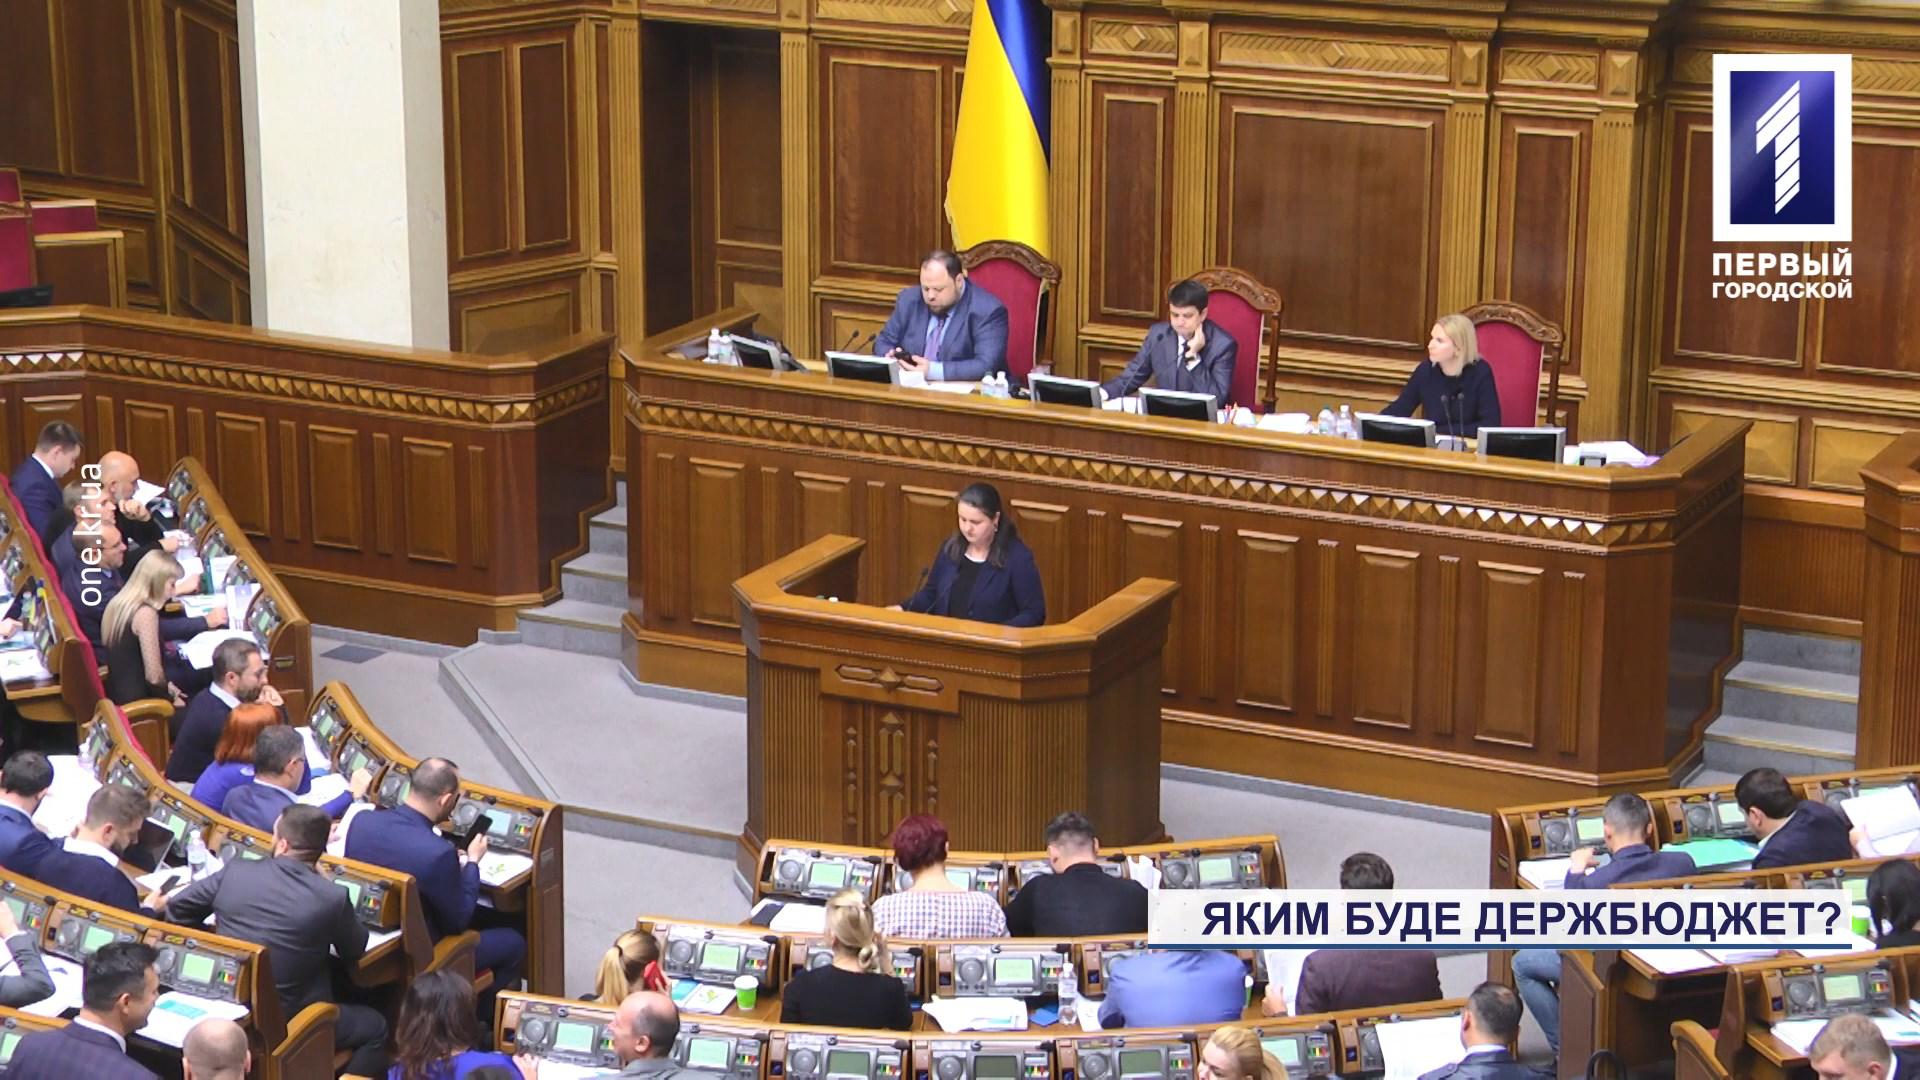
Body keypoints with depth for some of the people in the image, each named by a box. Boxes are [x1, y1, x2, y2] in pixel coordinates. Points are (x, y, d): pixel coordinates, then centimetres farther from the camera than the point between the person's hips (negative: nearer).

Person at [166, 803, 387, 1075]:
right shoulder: (332, 898, -17)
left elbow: (176, 908, 6)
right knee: (374, 1027, 19)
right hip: (288, 1022, -5)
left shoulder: (235, 872, -8)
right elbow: (355, 951, 3)